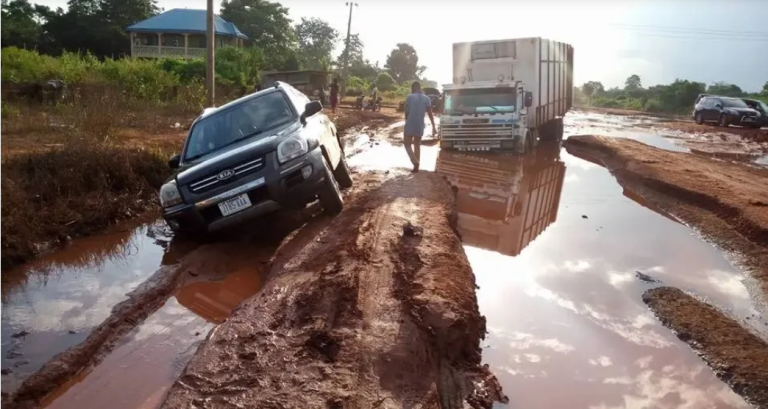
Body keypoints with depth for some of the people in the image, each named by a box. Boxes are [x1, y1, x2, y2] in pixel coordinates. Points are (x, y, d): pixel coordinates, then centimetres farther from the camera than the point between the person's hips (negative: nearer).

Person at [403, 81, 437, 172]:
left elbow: (406, 112, -4)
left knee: (407, 144, 7)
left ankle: (415, 162, -14)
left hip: (410, 125, -4)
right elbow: (430, 114, 2)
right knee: (417, 145, 17)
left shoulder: (409, 97, -7)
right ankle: (416, 166, 15)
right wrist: (433, 127, 5)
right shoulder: (426, 98, 3)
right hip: (420, 125, 4)